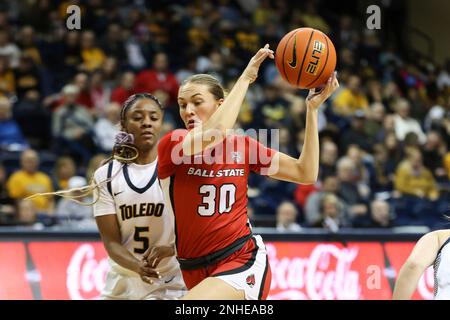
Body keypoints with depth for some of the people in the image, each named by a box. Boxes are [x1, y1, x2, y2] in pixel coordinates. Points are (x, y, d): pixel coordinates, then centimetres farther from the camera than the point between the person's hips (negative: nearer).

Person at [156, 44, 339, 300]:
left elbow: (306, 173, 5)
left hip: (243, 261, -2)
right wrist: (245, 78, -18)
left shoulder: (243, 145, 5)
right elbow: (212, 136, -26)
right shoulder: (172, 144, -5)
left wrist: (312, 108, 2)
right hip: (196, 270, 2)